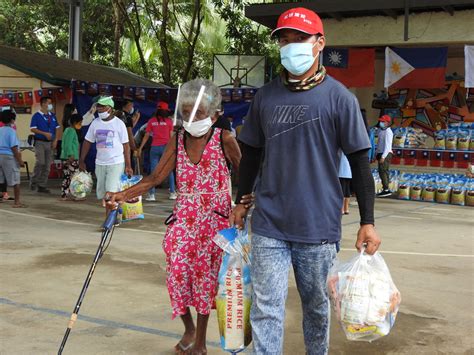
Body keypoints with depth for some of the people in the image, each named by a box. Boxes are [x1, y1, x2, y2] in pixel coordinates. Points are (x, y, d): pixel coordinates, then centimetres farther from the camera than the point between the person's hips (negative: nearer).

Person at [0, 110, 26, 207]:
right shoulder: (11, 131, -12)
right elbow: (14, 148, -16)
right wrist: (20, 161, -12)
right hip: (9, 156, -7)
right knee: (15, 181, 1)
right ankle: (17, 202, 4)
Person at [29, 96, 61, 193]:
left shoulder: (52, 116, 12)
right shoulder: (36, 116, -4)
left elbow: (57, 128, 15)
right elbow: (32, 129, -10)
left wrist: (55, 140, 3)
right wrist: (45, 133, -17)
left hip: (50, 143, 5)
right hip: (40, 142, -5)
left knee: (47, 165, 4)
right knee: (40, 162, -18)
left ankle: (42, 186, 11)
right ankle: (34, 181, 1)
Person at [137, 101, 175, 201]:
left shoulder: (151, 121, 3)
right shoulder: (169, 121, -2)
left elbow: (146, 136, 2)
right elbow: (171, 136, 0)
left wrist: (140, 148, 7)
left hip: (154, 147, 1)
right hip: (166, 147, -1)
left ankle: (151, 194, 1)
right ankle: (172, 193, 10)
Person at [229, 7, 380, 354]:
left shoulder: (339, 97, -5)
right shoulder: (265, 96, 5)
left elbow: (359, 163, -3)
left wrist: (368, 222, -5)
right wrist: (241, 202, 18)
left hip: (319, 227, -2)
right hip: (269, 225, 2)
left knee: (317, 306, 14)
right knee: (266, 308, 2)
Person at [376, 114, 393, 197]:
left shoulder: (388, 132, -13)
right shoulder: (381, 131, 16)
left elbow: (387, 145, -19)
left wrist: (383, 156, -23)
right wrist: (377, 154, 15)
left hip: (385, 154, -10)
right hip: (381, 153, 10)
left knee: (383, 171, -13)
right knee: (384, 171, 11)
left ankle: (386, 189, -14)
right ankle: (386, 189, 15)